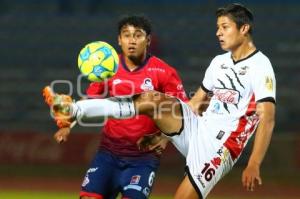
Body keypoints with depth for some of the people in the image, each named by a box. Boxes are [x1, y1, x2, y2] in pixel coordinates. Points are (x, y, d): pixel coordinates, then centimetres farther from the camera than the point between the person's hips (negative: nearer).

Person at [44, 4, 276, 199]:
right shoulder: (219, 62, 15)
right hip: (195, 130, 7)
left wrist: (254, 165, -27)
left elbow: (267, 119, -19)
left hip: (221, 146, -7)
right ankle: (75, 109, -14)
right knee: (151, 100, -11)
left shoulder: (260, 66, -11)